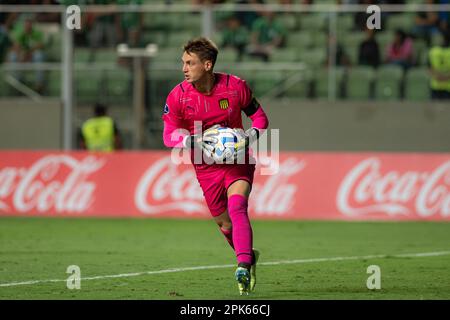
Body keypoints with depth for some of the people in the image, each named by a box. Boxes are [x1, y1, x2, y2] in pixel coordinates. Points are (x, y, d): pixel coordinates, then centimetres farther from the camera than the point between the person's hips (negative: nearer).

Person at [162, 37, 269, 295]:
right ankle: (249, 257, 36)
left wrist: (250, 136, -19)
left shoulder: (235, 86, -10)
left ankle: (243, 267, -34)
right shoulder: (178, 96, -9)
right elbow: (169, 135, -8)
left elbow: (260, 117, 3)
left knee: (237, 208, -25)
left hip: (237, 160, -2)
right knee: (224, 223, 8)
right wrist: (198, 142, -26)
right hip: (207, 167, 2)